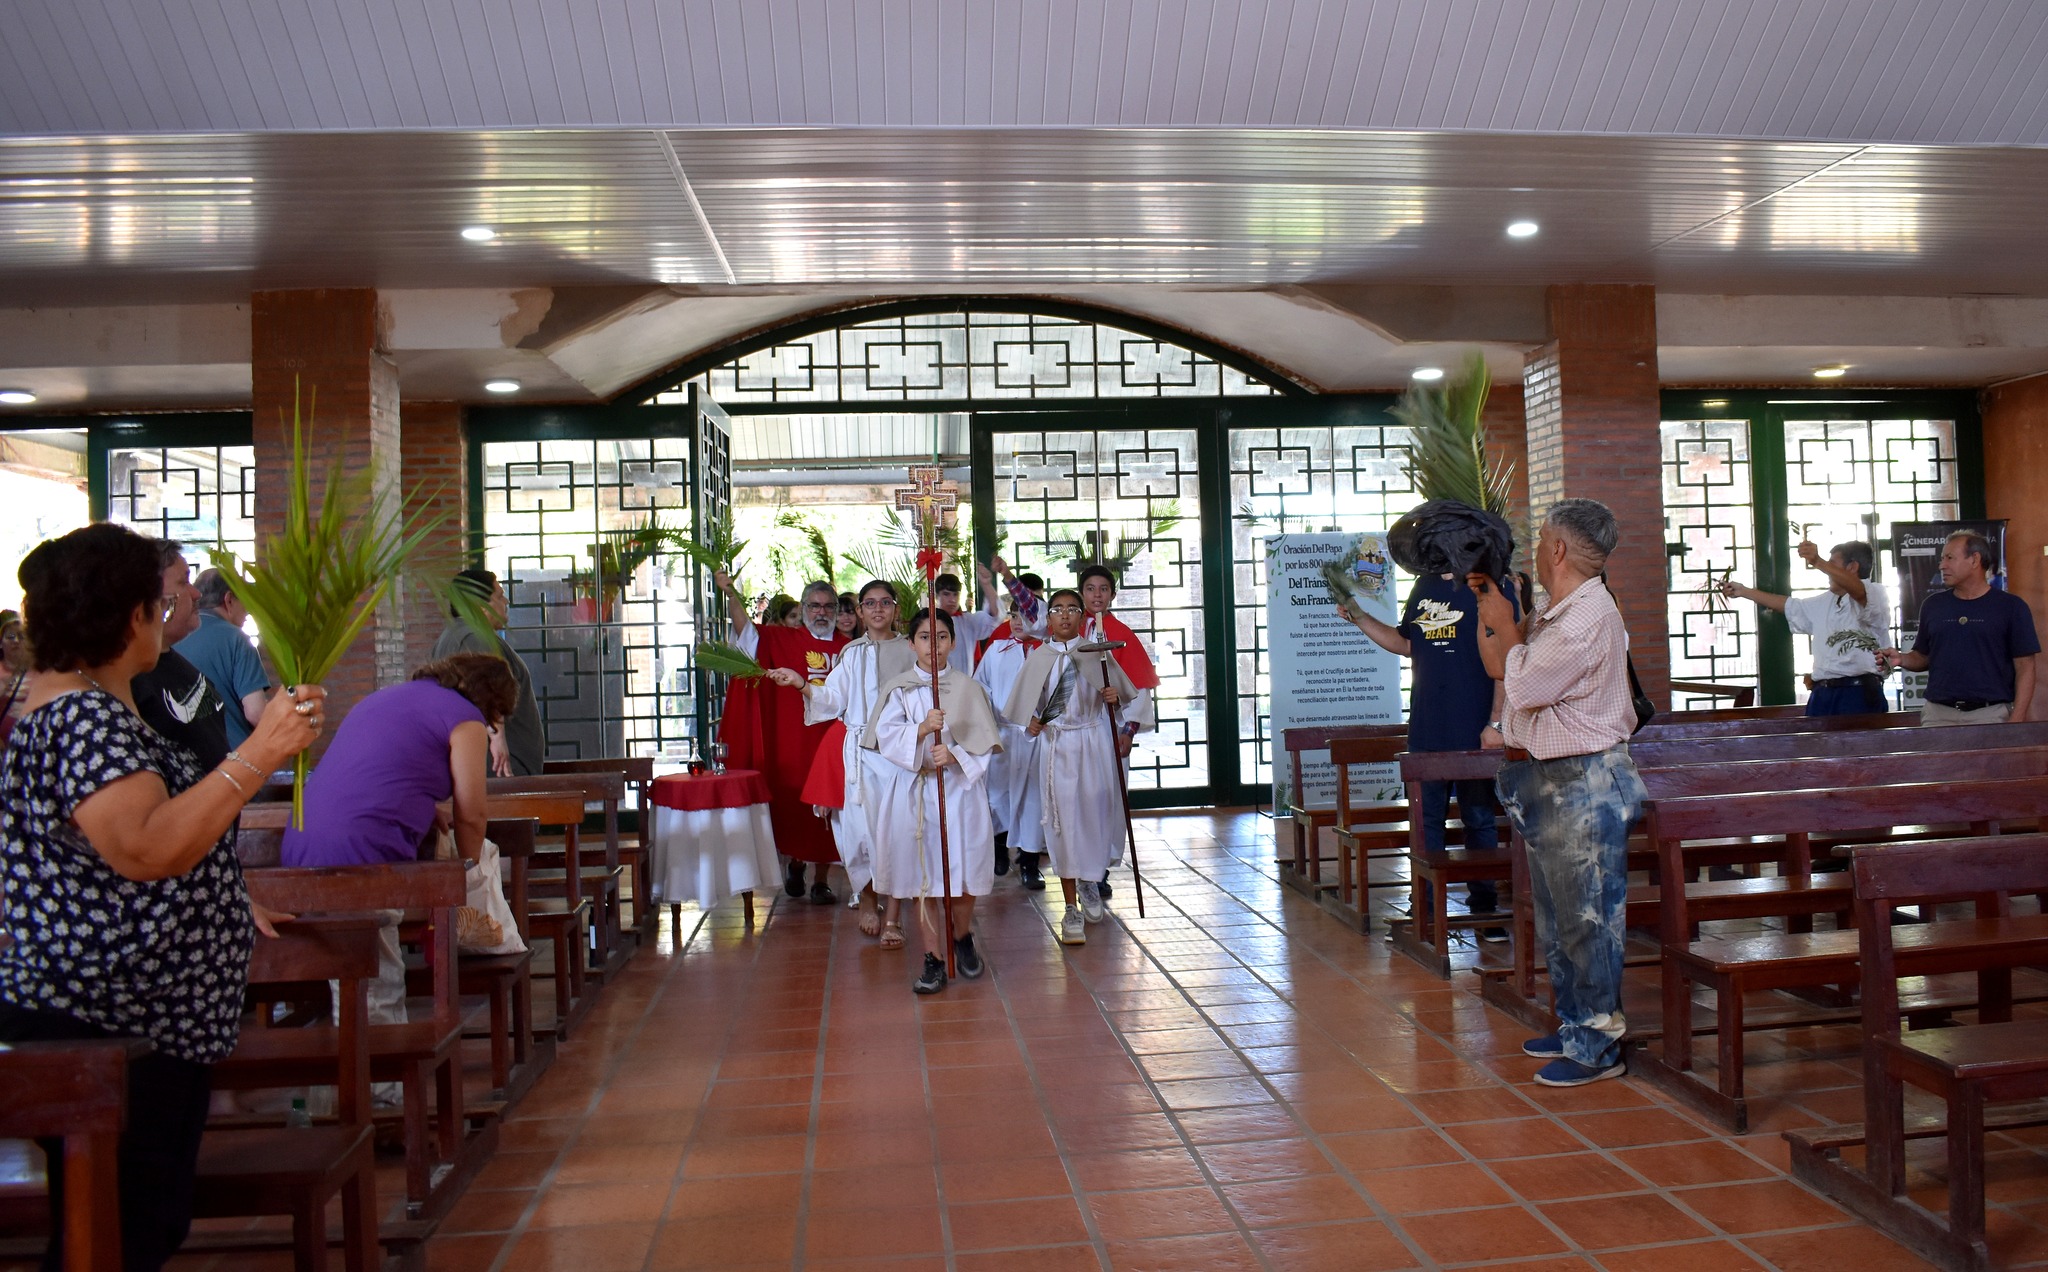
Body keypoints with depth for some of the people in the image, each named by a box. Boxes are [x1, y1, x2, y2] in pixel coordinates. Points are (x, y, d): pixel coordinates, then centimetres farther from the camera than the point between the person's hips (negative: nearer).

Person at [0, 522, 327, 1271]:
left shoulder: (86, 707, 16)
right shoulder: (81, 717, -19)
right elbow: (146, 849, -33)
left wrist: (227, 907, 32)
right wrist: (259, 754, -32)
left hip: (152, 1023, 11)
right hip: (99, 1034, -11)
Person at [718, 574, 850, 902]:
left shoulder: (848, 648, 7)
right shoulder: (782, 639, 4)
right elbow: (746, 629, -9)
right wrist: (731, 595, -23)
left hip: (832, 741, 1)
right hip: (791, 742, -1)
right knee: (791, 804, 8)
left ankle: (820, 879, 16)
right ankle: (795, 863, 33)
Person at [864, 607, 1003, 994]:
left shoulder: (968, 688, 3)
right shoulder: (897, 689, 4)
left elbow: (985, 743, -2)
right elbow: (886, 737, -9)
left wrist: (955, 754, -20)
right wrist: (921, 729, -25)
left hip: (959, 786, 0)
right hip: (913, 790, 0)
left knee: (963, 873, 0)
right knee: (922, 877, 3)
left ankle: (963, 938, 29)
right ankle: (933, 960, 13)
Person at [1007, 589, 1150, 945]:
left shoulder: (1096, 652, 4)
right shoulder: (1039, 657, 5)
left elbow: (1129, 694, 9)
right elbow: (1028, 704, 12)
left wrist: (1114, 697, -11)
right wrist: (1032, 722, -7)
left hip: (1094, 743, 0)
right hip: (1056, 745, 0)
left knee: (1096, 813, 3)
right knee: (1064, 821, -2)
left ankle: (1090, 882, 33)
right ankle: (1071, 909, 6)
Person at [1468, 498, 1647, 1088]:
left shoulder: (1588, 618, -20)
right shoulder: (1556, 612, 12)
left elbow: (1525, 688, -20)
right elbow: (1499, 668, 21)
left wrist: (1504, 625, -8)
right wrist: (1488, 604, 15)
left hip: (1582, 784, -11)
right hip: (1545, 780, 11)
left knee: (1585, 918, -2)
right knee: (1555, 917, 18)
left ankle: (1597, 1046, 9)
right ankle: (1573, 1026, 30)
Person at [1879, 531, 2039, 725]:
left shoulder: (2011, 607, 1)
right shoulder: (1932, 605, 11)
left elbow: (2024, 667, -2)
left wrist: (2016, 721, -10)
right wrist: (1901, 659, -5)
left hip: (1991, 715, -2)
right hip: (1938, 714, 3)